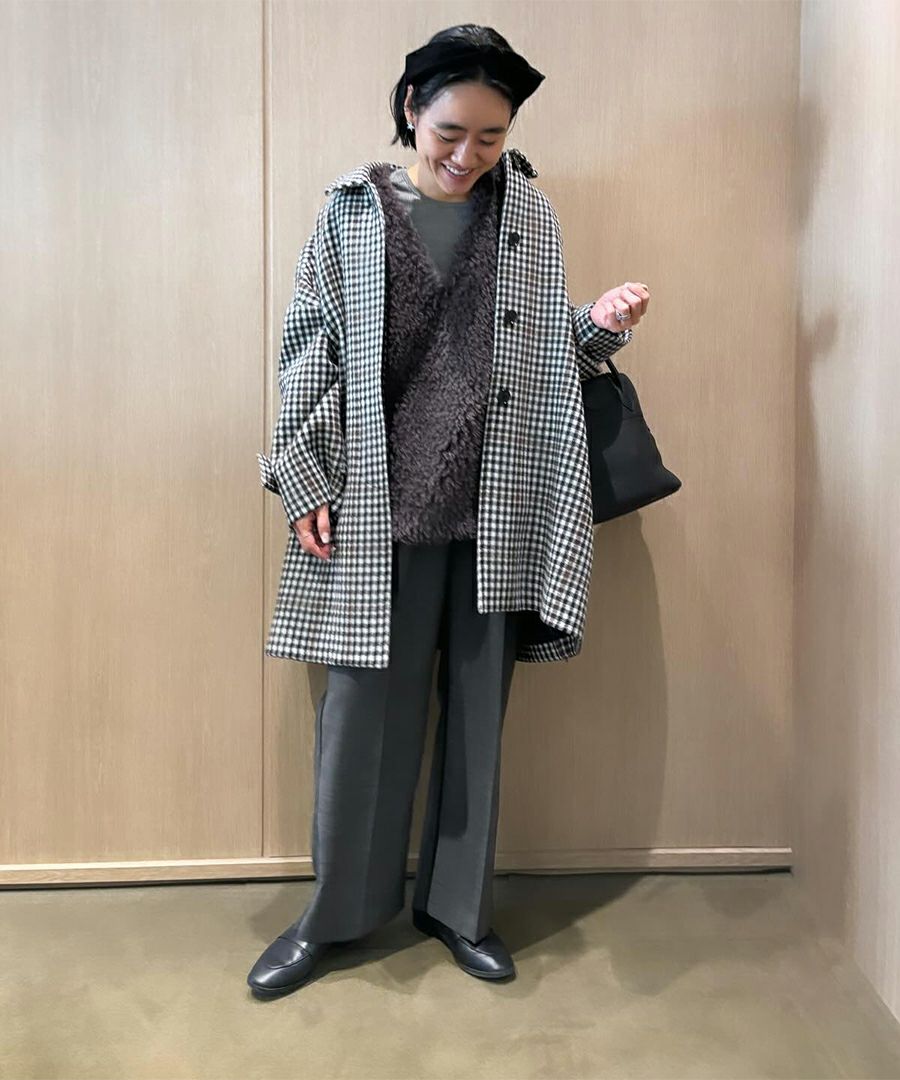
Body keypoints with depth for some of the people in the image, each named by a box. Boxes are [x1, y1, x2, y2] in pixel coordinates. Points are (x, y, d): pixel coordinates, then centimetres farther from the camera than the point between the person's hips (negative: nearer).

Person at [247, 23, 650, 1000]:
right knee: (362, 711, 5)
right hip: (376, 509, -1)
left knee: (479, 710, 9)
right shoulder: (352, 210, 3)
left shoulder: (530, 212, 8)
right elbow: (308, 350, 3)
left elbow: (546, 350, 14)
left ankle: (456, 902, 28)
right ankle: (336, 911, 25)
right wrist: (304, 480, -3)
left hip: (499, 508, 2)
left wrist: (600, 325, -6)